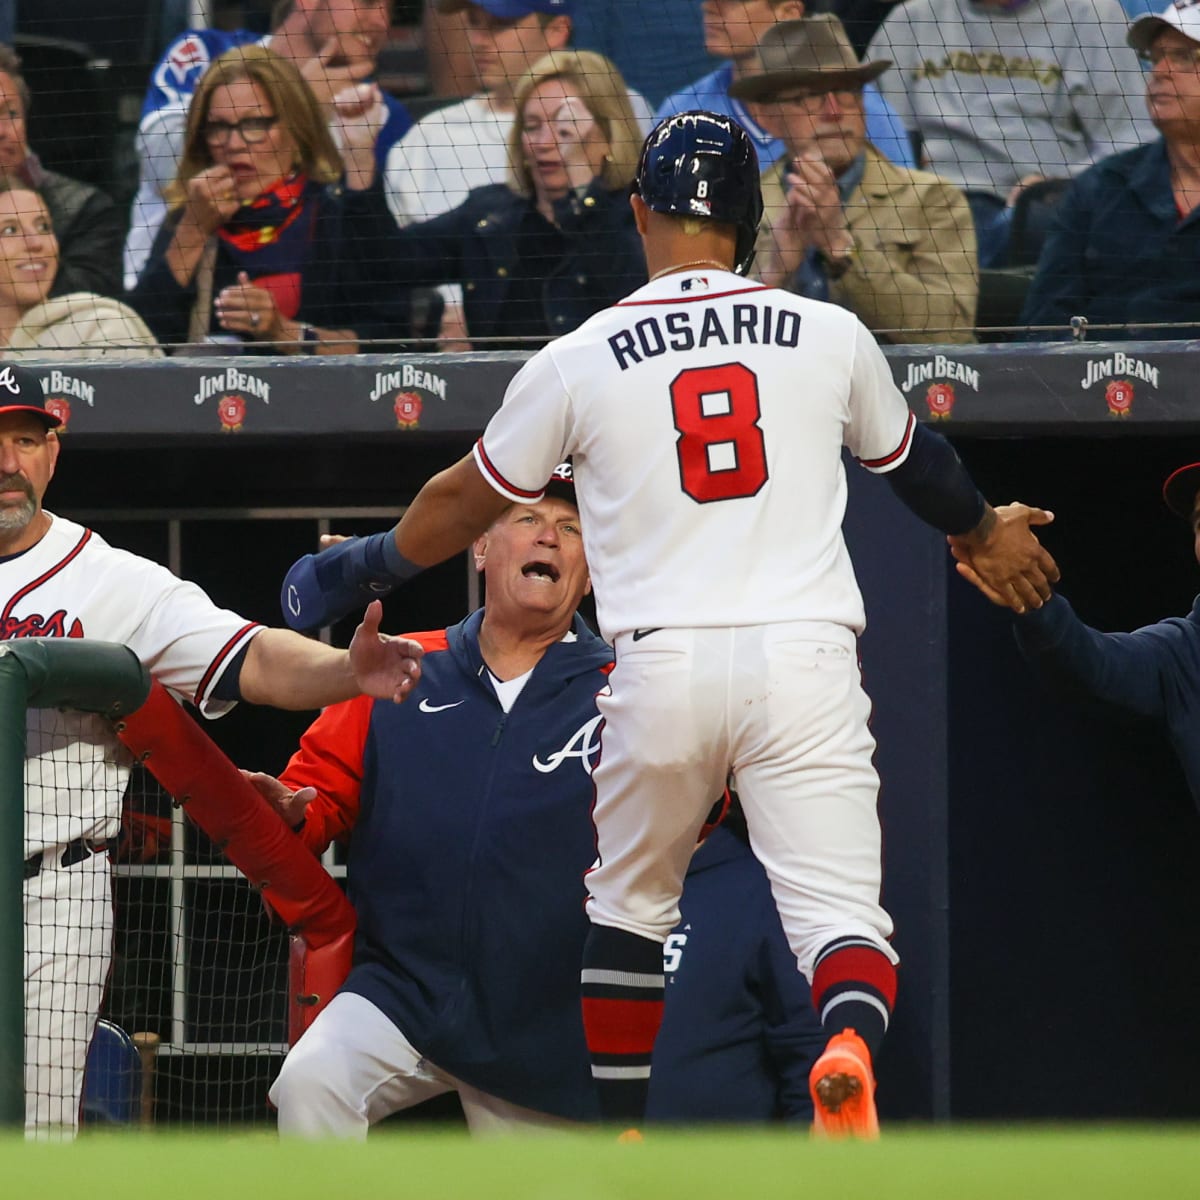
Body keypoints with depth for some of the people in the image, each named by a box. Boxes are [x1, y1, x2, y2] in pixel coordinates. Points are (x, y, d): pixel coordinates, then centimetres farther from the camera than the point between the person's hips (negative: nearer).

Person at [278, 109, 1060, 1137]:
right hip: (806, 658, 0)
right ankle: (850, 1051, -38)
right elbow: (914, 462, 29)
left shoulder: (580, 360, 5)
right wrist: (985, 532, 51)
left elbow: (468, 499, 18)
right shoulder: (832, 337, 9)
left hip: (663, 666, 0)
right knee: (840, 909, -6)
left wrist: (362, 570, 38)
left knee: (629, 908, 21)